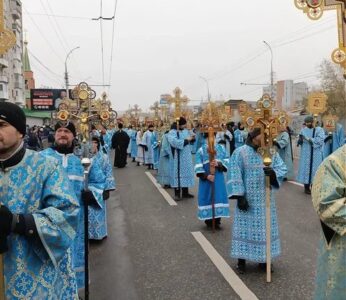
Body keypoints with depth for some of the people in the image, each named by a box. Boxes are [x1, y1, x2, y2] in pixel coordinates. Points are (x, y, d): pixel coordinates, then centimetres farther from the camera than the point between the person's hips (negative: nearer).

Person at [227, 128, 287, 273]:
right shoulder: (240, 152, -9)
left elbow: (283, 169, 1)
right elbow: (234, 175, -11)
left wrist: (274, 172, -22)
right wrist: (239, 196, -17)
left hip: (266, 199, 4)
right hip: (247, 198, -4)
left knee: (265, 228, 11)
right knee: (246, 226, 5)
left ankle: (263, 259, 27)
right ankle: (241, 260, 18)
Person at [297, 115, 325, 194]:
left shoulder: (319, 130, -4)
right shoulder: (303, 130, 6)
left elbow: (320, 141, -17)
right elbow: (300, 142, 6)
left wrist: (308, 139, -22)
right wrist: (300, 139, -17)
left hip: (316, 154, -2)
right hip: (306, 154, 2)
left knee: (315, 169, 2)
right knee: (306, 169, 1)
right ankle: (306, 187, 9)